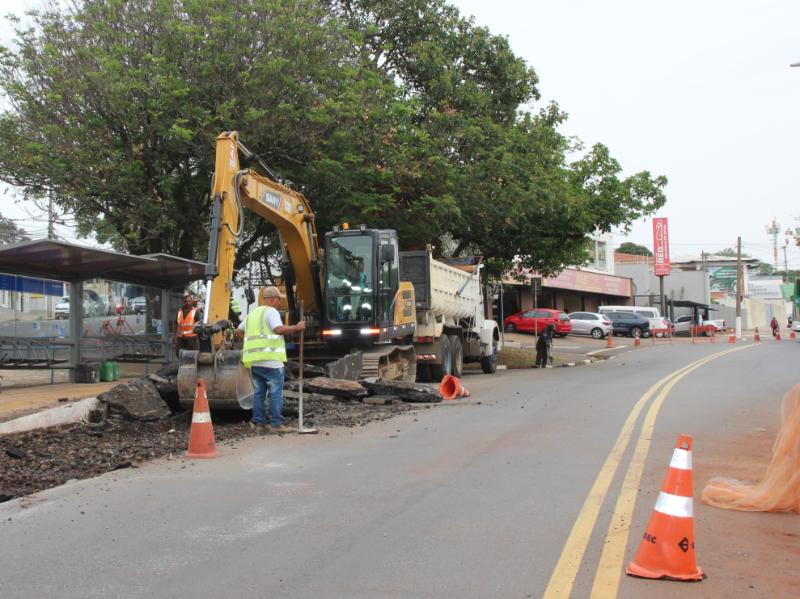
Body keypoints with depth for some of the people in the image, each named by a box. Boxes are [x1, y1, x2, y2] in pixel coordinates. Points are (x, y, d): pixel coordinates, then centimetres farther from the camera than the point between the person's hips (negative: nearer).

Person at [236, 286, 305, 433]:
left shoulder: (252, 314, 20)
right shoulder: (271, 311, -5)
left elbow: (238, 332, 27)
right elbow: (279, 329, -21)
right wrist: (297, 327, -13)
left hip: (253, 360, 8)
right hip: (270, 359, -8)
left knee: (258, 392, 13)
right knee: (276, 393, -3)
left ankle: (258, 422, 13)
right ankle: (276, 424, -5)